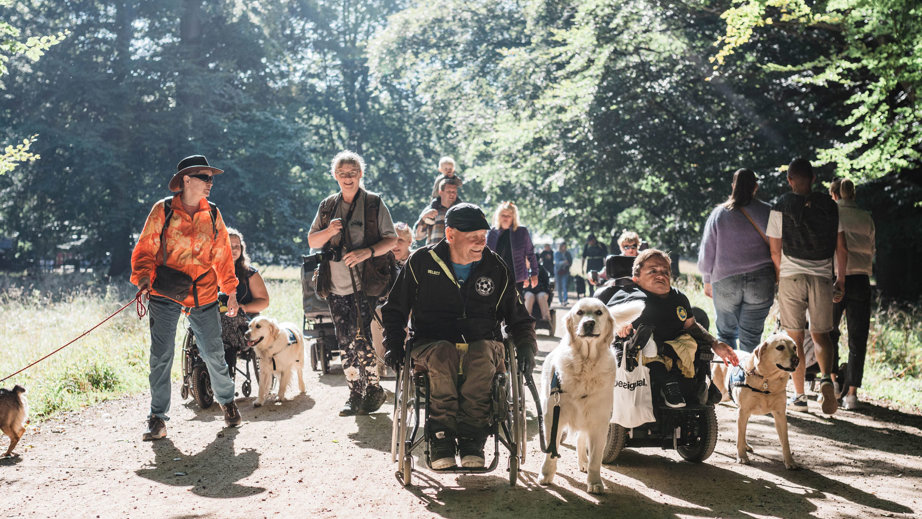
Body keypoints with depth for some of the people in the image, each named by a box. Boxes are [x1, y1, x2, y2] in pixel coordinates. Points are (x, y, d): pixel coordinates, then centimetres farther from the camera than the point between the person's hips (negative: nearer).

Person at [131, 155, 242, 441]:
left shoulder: (212, 214, 7)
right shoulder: (163, 210, -3)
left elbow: (222, 254, 14)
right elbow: (145, 249, -1)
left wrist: (231, 292, 14)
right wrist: (144, 278, -17)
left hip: (203, 295, 2)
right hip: (165, 294, -2)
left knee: (213, 353, 5)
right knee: (161, 356, -3)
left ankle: (227, 401, 29)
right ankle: (158, 418, 7)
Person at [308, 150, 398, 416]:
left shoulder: (374, 204, 0)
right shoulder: (327, 206, 12)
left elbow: (391, 239, -2)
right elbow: (312, 241, 14)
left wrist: (368, 252, -18)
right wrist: (329, 231, -7)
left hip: (365, 284, -4)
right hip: (336, 286, 5)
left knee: (360, 339, -11)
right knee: (345, 342, 6)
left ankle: (373, 390, 5)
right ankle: (355, 393, 17)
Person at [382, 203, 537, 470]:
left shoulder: (495, 268, 9)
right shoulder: (421, 262, 4)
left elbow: (518, 317, 20)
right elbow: (394, 310, 16)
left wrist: (526, 346, 2)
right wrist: (394, 344, 1)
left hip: (482, 345, 1)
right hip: (430, 344, -1)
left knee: (483, 354, -36)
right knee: (443, 354, -38)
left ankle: (471, 438, -31)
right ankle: (441, 438, -32)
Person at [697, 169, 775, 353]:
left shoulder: (719, 213, 2)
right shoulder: (767, 212, -1)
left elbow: (707, 252, 6)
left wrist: (707, 280, 16)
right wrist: (778, 280, 9)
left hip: (725, 282, 1)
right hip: (760, 282, 0)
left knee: (726, 333, 15)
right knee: (751, 338, 5)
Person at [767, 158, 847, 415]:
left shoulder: (780, 208, -2)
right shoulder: (830, 206, 5)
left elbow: (775, 251, -2)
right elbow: (841, 248, 5)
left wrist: (779, 278, 12)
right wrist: (840, 281, 14)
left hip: (791, 277, -2)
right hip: (822, 277, 2)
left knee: (795, 337, 6)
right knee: (820, 335, 12)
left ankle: (799, 396, 10)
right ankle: (826, 377, -14)